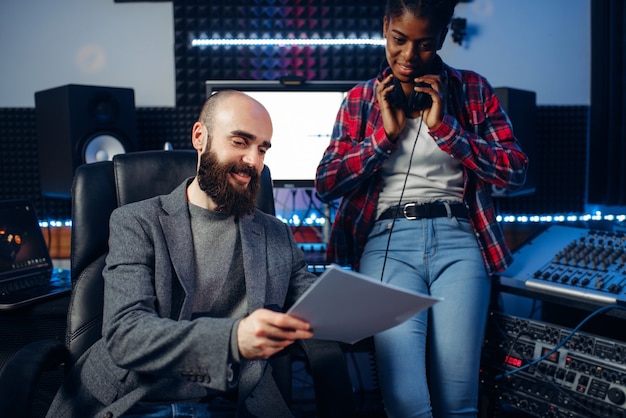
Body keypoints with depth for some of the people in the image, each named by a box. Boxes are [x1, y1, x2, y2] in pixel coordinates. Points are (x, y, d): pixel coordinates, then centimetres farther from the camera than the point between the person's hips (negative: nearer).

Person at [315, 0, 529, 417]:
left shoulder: (473, 89, 14)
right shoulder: (361, 98, 14)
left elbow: (516, 171, 4)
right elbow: (325, 183, 6)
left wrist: (443, 126, -3)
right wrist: (385, 134, -2)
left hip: (457, 236, 1)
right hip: (388, 239, 0)